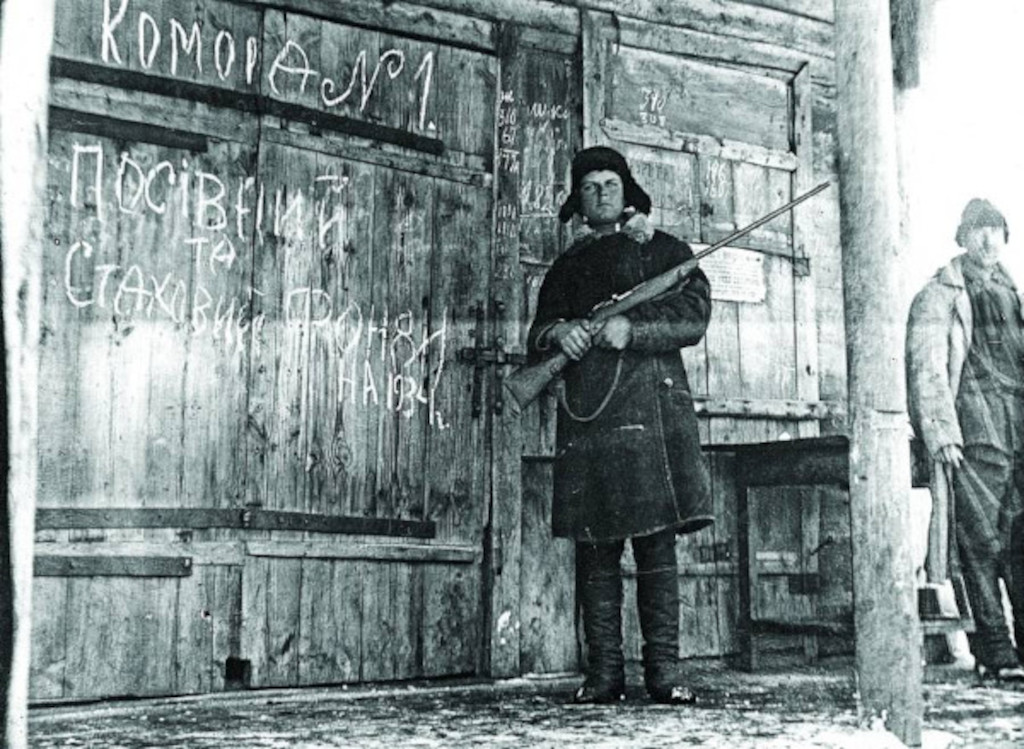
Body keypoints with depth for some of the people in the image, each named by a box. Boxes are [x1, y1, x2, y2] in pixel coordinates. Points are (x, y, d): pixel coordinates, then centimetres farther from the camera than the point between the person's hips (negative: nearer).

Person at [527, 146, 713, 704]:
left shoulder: (665, 250, 15)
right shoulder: (568, 265, 23)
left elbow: (693, 316, 1)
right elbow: (537, 339, 17)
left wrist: (631, 328, -13)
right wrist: (558, 333, -6)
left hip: (650, 405, -2)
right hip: (585, 411, 2)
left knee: (656, 541, -7)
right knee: (594, 545, -1)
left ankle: (663, 669, -3)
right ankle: (604, 672, 2)